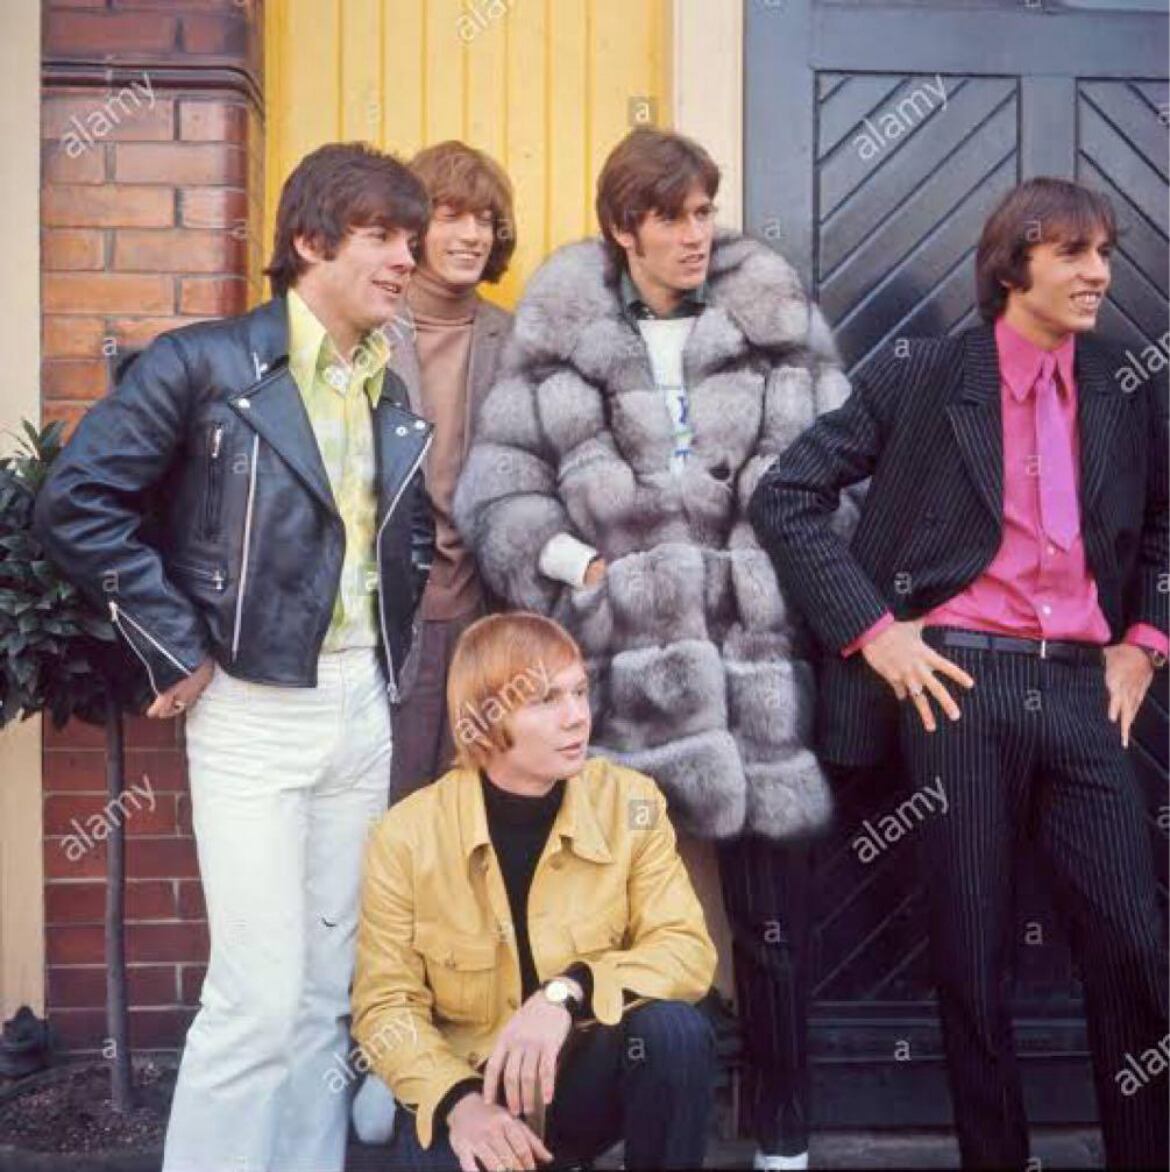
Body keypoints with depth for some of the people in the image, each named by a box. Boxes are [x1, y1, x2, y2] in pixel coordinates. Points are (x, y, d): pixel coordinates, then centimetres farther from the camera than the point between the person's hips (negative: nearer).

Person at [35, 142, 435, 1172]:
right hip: (255, 711, -6)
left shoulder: (391, 399, 11)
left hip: (363, 711, 6)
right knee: (259, 996, -5)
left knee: (327, 993, 12)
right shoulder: (204, 363, -9)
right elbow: (76, 502, -12)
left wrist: (391, 642, 12)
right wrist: (178, 650, -12)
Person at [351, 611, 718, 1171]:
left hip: (591, 1074, 2)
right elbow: (385, 1004, -8)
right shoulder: (407, 835, -13)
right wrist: (458, 1099, -26)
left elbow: (687, 948, -13)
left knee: (674, 1027, -29)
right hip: (469, 1082, -1)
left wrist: (569, 992, -31)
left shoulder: (630, 803, -10)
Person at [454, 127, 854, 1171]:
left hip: (757, 656, 1)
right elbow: (499, 483, 3)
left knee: (774, 916, 6)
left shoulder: (776, 318, 6)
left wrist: (800, 583, -5)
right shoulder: (559, 333, 5)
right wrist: (572, 564, -8)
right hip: (620, 661, 0)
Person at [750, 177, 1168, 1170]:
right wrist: (871, 629, -9)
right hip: (959, 684, -3)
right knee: (973, 953, 6)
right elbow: (786, 497, -4)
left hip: (1082, 688, 3)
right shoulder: (922, 373, -1)